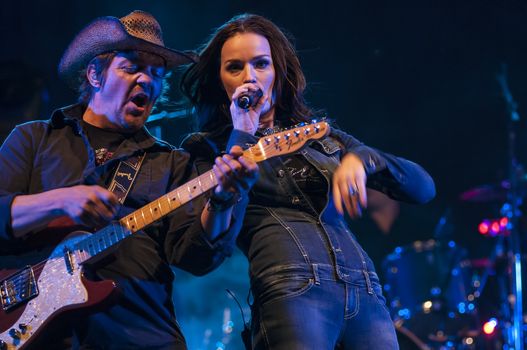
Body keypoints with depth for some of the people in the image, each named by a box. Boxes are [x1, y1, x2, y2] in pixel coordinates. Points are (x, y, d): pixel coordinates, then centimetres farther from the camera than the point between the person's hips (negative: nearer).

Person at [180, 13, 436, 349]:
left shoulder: (322, 136, 21)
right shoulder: (209, 147, 13)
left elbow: (424, 187, 14)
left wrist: (362, 159, -4)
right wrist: (242, 134, -1)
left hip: (366, 294, 4)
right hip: (291, 291, -4)